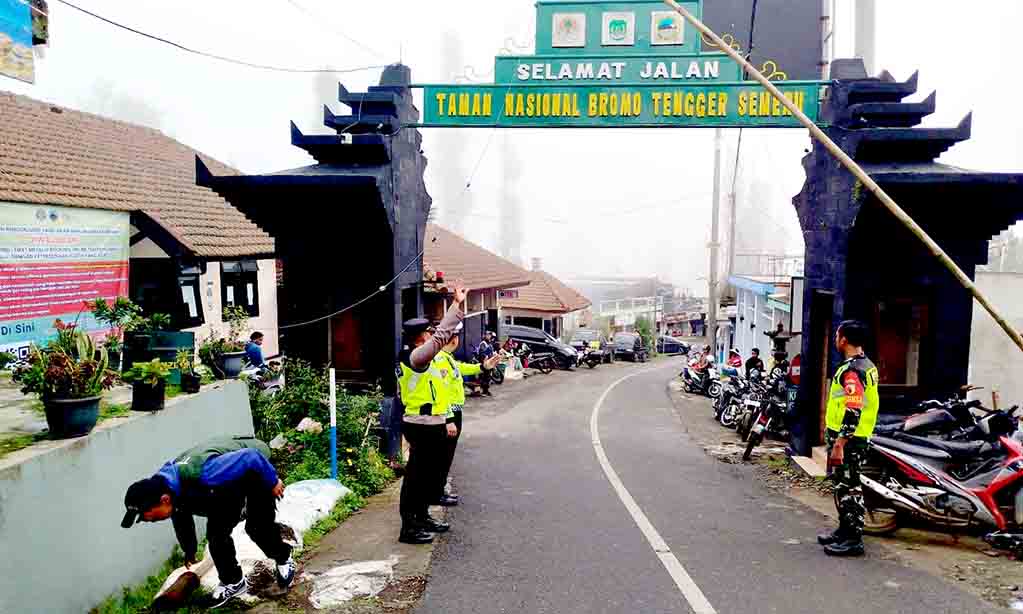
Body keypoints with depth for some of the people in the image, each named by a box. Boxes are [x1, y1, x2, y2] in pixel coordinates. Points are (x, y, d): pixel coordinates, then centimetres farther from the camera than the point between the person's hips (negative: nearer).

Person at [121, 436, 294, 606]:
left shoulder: (203, 475, -47)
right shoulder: (161, 484, -18)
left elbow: (250, 457, -38)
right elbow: (182, 518, 4)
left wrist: (272, 482, -21)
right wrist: (189, 551, 20)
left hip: (254, 467, -6)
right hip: (230, 472, 6)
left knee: (258, 527, -6)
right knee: (216, 533, -1)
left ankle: (284, 559, 24)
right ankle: (233, 581, 19)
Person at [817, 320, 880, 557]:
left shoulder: (851, 370, -19)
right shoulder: (867, 365, 14)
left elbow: (853, 411, -26)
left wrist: (839, 444, -26)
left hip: (847, 439, -10)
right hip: (858, 437, 10)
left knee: (847, 488, -4)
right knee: (845, 486, 18)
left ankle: (853, 539, 2)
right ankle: (845, 530, 28)